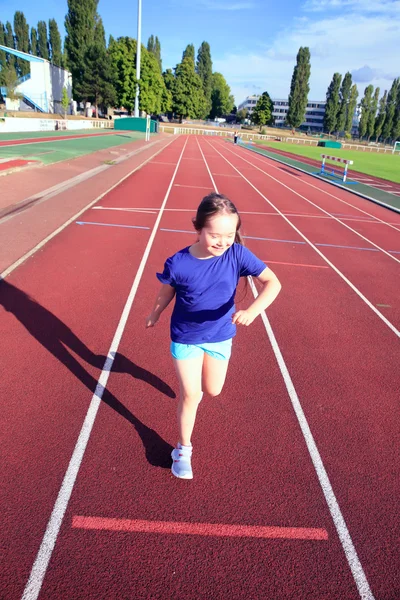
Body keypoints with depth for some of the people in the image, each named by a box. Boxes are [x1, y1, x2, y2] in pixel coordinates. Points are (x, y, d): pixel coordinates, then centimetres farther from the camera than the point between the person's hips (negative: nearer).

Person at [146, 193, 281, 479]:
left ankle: (191, 377, 57)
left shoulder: (238, 254, -21)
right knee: (190, 395, 0)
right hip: (186, 337, -2)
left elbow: (273, 282, -24)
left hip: (220, 336, 2)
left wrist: (252, 310, -42)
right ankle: (183, 449, 25)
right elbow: (166, 293, -4)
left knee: (213, 391, 19)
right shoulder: (178, 263, -24)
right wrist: (154, 315, 13)